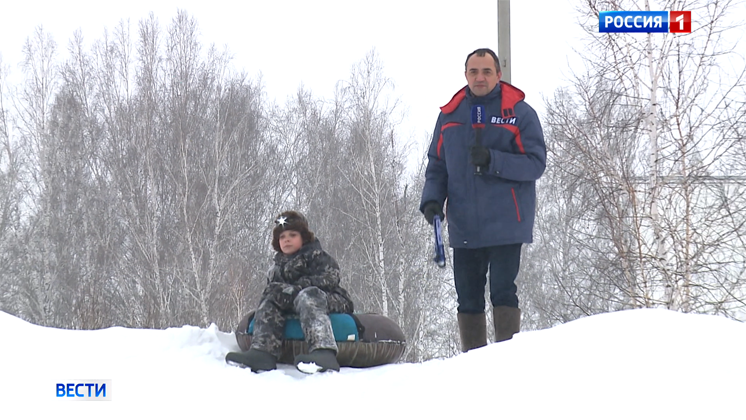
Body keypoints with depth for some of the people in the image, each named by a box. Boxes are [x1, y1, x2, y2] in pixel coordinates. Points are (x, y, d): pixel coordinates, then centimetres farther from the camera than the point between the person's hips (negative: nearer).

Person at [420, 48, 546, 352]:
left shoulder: (519, 112, 0)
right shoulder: (449, 114, 12)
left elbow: (535, 164, -7)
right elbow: (436, 165, 16)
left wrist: (493, 161, -18)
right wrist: (432, 199, -1)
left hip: (505, 225, -4)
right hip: (464, 227, 4)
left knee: (503, 293, -9)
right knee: (468, 299, 6)